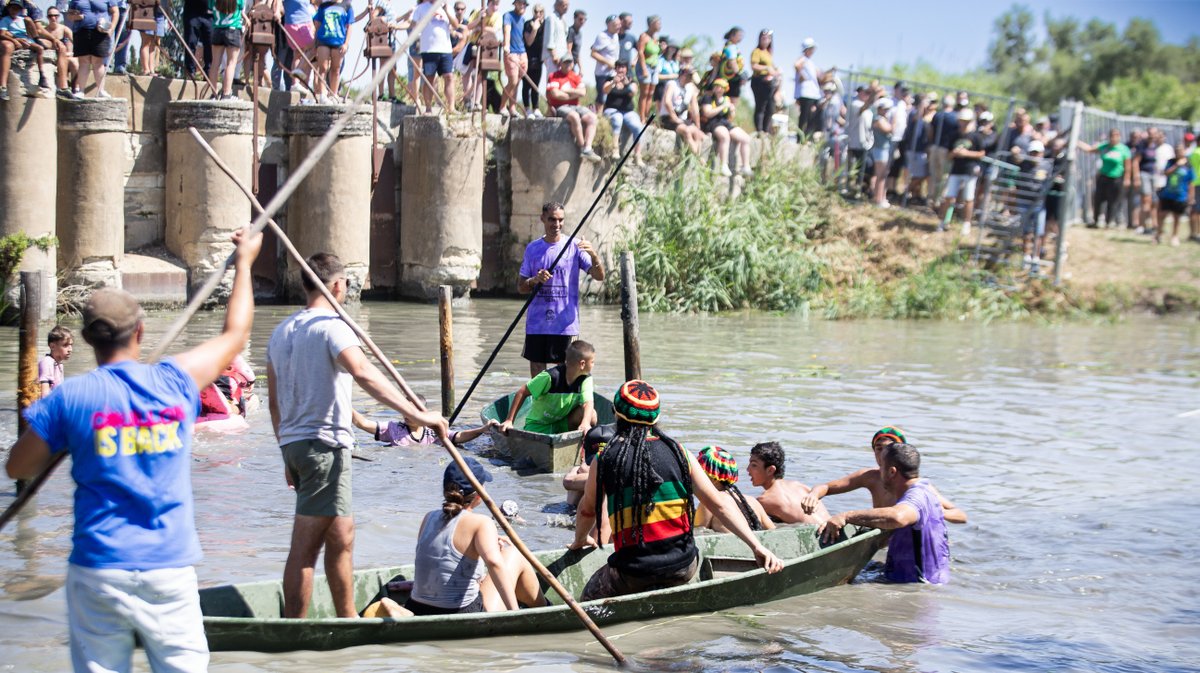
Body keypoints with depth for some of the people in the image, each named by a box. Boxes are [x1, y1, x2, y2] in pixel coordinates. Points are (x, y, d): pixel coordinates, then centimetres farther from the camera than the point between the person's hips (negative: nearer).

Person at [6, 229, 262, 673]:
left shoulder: (69, 398, -4)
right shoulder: (174, 382, 1)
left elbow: (18, 467, 9)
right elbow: (235, 335, 18)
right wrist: (244, 263, 31)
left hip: (99, 572, -1)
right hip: (170, 567, 1)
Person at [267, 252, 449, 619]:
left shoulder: (281, 331, 15)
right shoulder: (331, 326, -11)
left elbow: (274, 402, 19)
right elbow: (363, 373, -29)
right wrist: (415, 413, -33)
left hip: (294, 443, 9)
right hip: (325, 443, -9)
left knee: (341, 537, 18)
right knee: (305, 547, -7)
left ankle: (348, 621, 25)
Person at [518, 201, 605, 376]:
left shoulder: (575, 247, 1)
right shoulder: (532, 248, 9)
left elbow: (599, 276, -7)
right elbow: (521, 287, 11)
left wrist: (593, 255, -26)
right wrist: (534, 280, -11)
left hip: (565, 324, -2)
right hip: (536, 323, 3)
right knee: (536, 368, 4)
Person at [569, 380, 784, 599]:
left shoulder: (605, 459, -3)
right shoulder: (678, 452, 0)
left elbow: (587, 511, 14)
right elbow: (719, 504, -4)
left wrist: (580, 540, 35)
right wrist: (757, 546, -4)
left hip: (632, 574, -2)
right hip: (683, 568, 3)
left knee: (589, 598, 22)